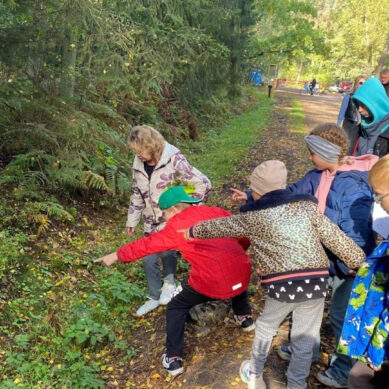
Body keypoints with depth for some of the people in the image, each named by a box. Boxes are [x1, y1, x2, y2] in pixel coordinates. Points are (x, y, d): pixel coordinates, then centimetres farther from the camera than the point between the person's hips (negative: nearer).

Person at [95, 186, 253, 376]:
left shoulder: (176, 226, 0)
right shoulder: (217, 212, 13)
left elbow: (146, 245, 7)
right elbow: (245, 238, 18)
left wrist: (116, 255, 19)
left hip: (211, 282, -5)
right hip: (242, 274, 5)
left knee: (176, 308, 18)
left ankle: (173, 359, 17)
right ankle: (244, 318, 48)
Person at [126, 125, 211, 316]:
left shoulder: (174, 161, -21)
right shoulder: (139, 165, -1)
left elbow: (203, 183, -21)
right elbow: (137, 195, 12)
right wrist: (132, 221, 15)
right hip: (152, 222, 6)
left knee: (166, 247, -26)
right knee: (149, 259, 9)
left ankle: (170, 282, 0)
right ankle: (155, 298, 29)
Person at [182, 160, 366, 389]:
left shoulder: (253, 217, 2)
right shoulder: (307, 207, 6)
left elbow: (220, 226, 15)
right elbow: (338, 239, 4)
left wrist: (193, 231, 32)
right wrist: (363, 264, 14)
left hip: (283, 285, -1)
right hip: (316, 282, 2)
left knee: (266, 328, 24)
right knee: (304, 339, 17)